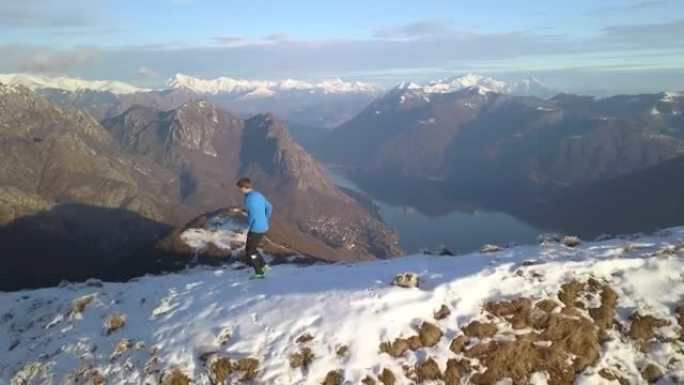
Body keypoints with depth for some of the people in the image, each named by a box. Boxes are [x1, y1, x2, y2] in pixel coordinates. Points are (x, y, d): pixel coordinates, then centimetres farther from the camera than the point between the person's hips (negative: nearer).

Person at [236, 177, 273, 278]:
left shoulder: (249, 198, -19)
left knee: (249, 252, 10)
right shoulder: (259, 194, 8)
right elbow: (269, 207, 17)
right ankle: (264, 266, 19)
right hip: (264, 228, 8)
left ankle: (259, 273, 15)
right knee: (252, 249, 25)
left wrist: (248, 228, -12)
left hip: (255, 230, -8)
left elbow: (252, 215, -26)